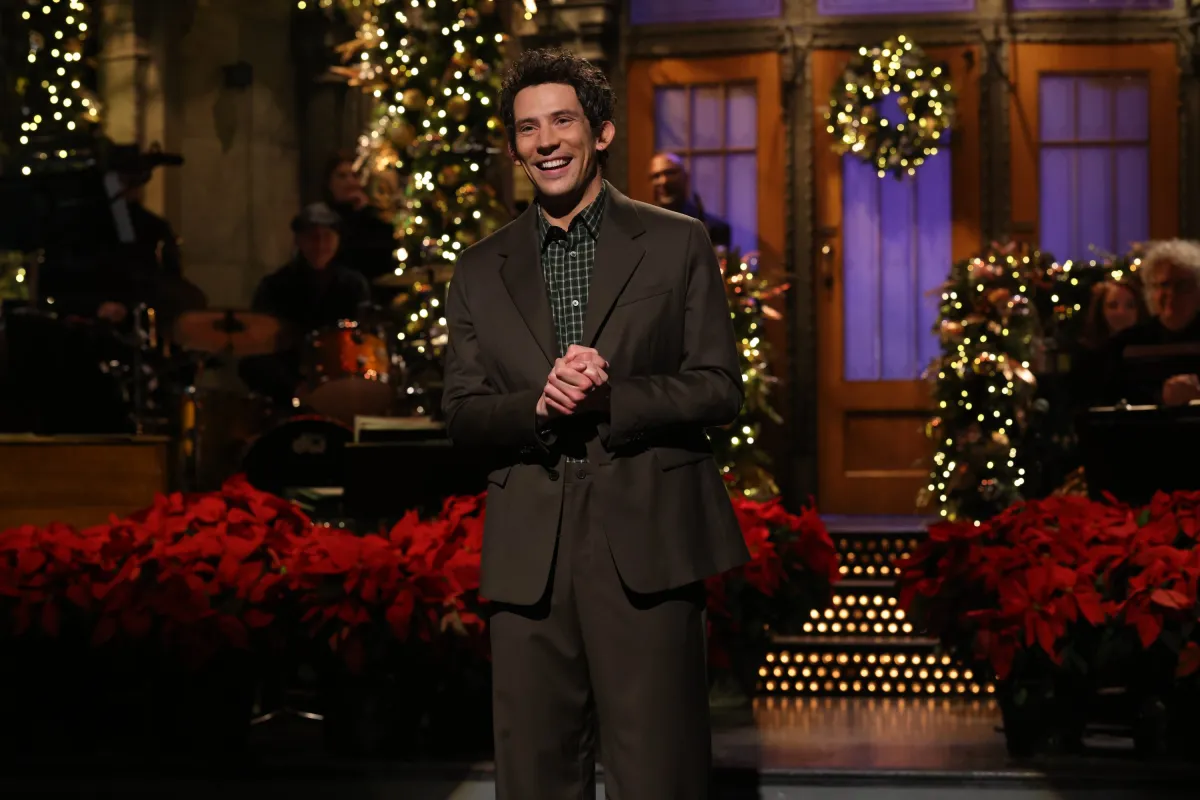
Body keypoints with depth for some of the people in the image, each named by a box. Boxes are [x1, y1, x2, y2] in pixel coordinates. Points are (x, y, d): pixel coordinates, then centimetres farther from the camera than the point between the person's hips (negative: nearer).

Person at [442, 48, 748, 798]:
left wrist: (611, 396, -16)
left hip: (647, 543, -3)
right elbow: (462, 413, 8)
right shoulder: (482, 271, 14)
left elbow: (719, 390, 1)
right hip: (530, 557, 3)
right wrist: (538, 403, -13)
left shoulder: (677, 244, 6)